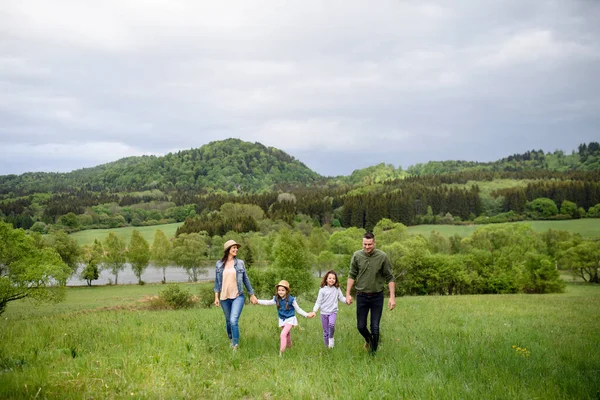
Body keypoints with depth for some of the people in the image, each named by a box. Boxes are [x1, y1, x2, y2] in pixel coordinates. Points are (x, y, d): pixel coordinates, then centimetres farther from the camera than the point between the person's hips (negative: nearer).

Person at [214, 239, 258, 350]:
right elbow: (217, 281, 7)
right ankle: (231, 340, 35)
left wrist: (252, 295, 10)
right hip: (224, 298, 2)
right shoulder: (219, 264, 3)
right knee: (228, 321, 14)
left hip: (238, 297, -2)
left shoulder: (240, 263, 2)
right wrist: (216, 297, 1)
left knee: (234, 321, -16)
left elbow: (246, 279, 8)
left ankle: (235, 346, -10)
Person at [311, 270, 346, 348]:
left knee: (331, 324, -29)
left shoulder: (337, 289, 1)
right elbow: (318, 302, -1)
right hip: (324, 312, 0)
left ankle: (331, 338, -4)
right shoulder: (322, 290, -3)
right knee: (325, 331, 6)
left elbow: (341, 298, 5)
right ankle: (327, 346, 22)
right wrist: (314, 311, -11)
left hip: (333, 312, 0)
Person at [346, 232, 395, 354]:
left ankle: (373, 353, 19)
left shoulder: (382, 257, -11)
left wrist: (392, 297, -10)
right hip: (361, 296, 2)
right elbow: (352, 275, 4)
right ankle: (368, 339, 42)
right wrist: (348, 294, 1)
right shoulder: (356, 256, -6)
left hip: (377, 296, -2)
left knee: (375, 328, 1)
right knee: (361, 326, 9)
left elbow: (390, 278, -5)